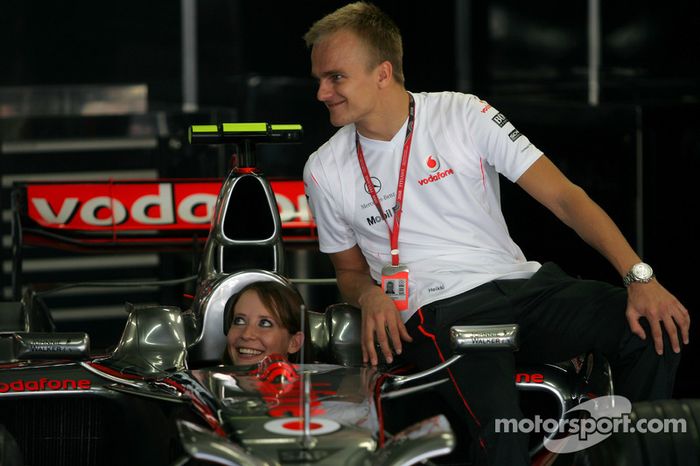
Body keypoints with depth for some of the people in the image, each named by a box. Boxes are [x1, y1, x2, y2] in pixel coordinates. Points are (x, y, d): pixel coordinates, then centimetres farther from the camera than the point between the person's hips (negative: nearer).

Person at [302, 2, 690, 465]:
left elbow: (563, 196, -2)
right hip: (439, 313, -2)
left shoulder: (463, 114, 3)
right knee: (497, 419, -36)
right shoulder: (325, 171, 8)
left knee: (657, 329, -24)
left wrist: (639, 277, -13)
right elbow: (350, 271, 22)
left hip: (521, 283, 2)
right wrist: (369, 293, -5)